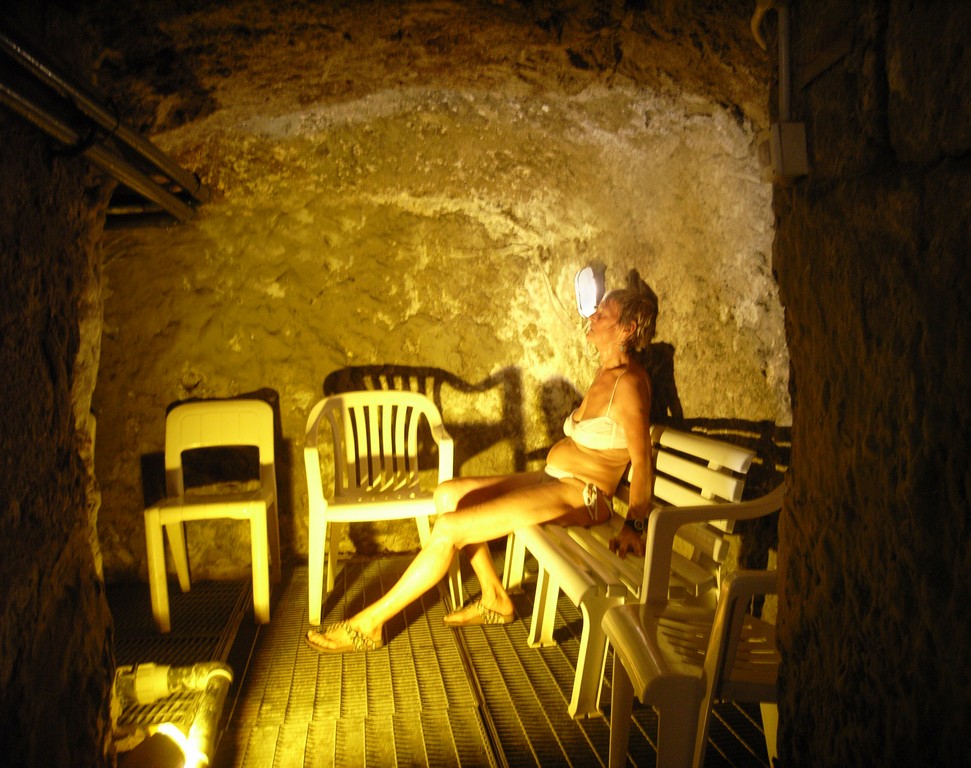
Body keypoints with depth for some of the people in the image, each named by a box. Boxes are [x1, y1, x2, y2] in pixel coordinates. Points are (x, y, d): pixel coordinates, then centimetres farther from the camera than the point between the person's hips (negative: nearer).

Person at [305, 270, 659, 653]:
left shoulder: (628, 382, -17)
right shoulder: (607, 369, 12)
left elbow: (642, 462, -22)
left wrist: (633, 526, -27)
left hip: (579, 495, -10)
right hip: (553, 479, 10)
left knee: (449, 528, -18)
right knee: (448, 494, 6)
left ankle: (368, 624, -5)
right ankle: (495, 599, 13)